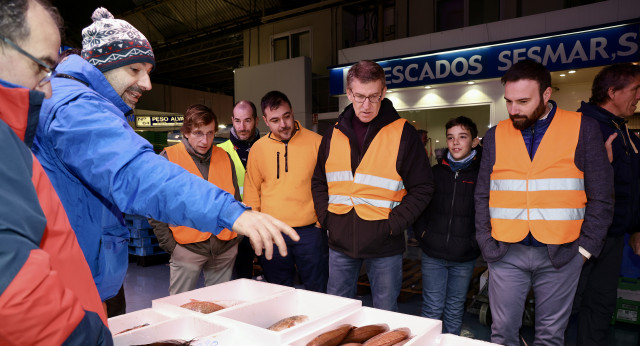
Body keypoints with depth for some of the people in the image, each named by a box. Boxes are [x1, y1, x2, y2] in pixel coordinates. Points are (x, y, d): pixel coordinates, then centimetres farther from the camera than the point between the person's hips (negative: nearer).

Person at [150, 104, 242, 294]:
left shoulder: (224, 157, 7)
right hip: (186, 248, -3)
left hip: (225, 249, 4)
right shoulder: (168, 158, -5)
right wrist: (168, 243, -7)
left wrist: (235, 234, 8)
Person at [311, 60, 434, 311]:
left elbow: (422, 188, -5)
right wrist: (325, 217, 1)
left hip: (384, 245, -3)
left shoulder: (402, 133, -6)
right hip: (340, 242, 4)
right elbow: (318, 182, 15)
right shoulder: (334, 134, 6)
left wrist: (394, 224, -13)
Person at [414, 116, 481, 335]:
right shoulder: (435, 172, 5)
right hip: (432, 254, 1)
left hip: (464, 258, -1)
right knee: (432, 309, 7)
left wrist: (476, 240, -8)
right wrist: (422, 232, 3)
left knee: (454, 311, 14)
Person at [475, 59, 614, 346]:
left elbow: (600, 198, 2)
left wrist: (585, 248, -3)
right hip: (506, 253, 1)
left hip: (560, 255, -1)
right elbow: (482, 196, 9)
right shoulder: (495, 135, 5)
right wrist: (486, 243, 2)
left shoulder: (583, 130, 0)